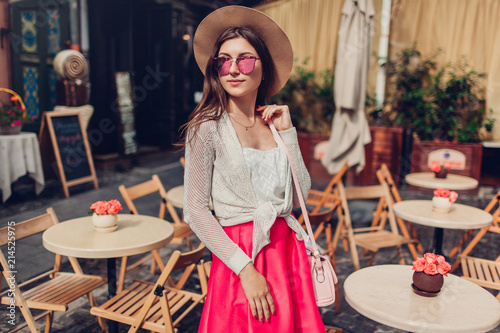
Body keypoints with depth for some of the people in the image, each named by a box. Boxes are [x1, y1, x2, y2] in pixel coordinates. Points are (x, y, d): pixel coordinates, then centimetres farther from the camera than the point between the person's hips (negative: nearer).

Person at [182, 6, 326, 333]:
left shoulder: (275, 121, 5)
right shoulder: (208, 127, -9)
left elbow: (300, 196, 0)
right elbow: (195, 210, -13)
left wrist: (287, 132, -6)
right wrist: (246, 269, -17)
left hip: (288, 248, 5)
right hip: (239, 253, -5)